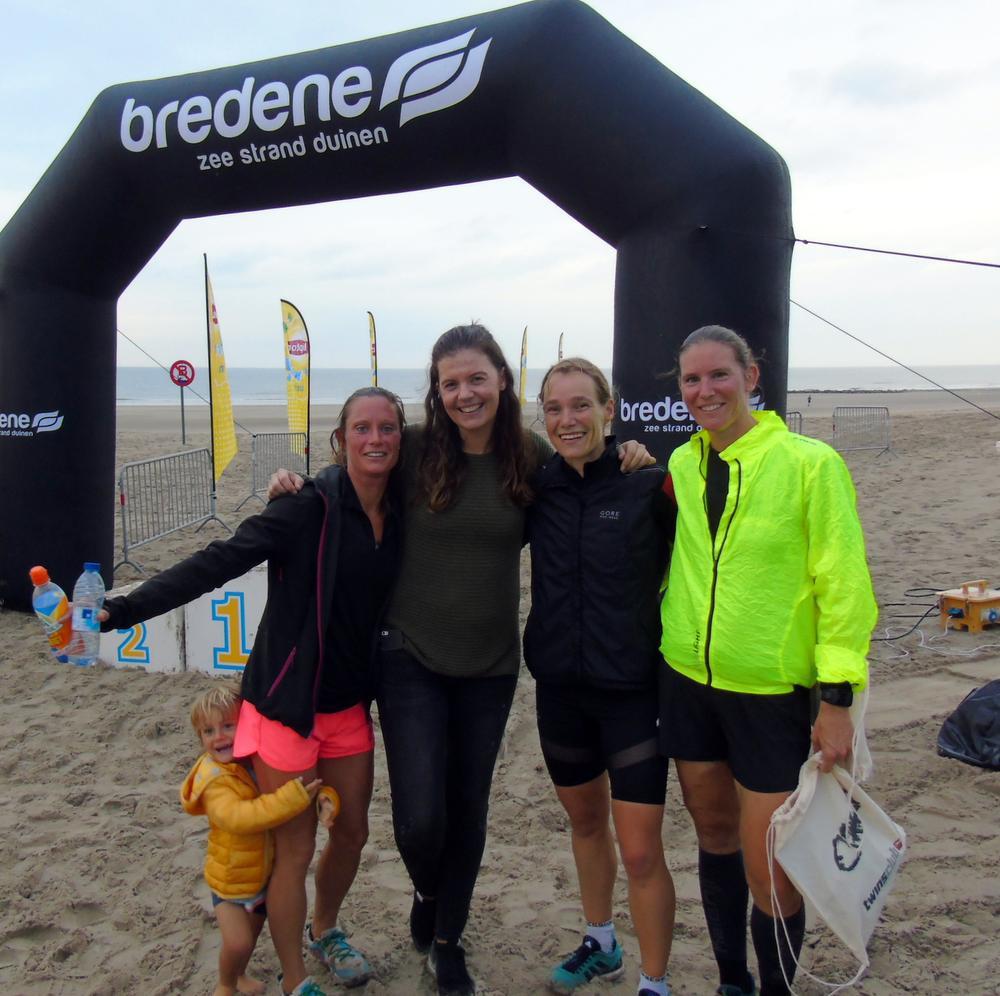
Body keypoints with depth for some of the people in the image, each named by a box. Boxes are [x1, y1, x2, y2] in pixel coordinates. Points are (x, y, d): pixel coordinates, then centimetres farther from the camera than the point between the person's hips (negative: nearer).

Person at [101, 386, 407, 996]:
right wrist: (121, 612, -31)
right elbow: (218, 563, -24)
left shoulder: (400, 512, -1)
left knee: (352, 832, 18)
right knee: (296, 849, 4)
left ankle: (325, 931, 46)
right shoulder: (311, 507, -18)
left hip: (349, 704, 6)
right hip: (288, 703, -6)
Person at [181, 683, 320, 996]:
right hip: (232, 879, -5)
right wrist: (291, 798, -49)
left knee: (252, 934, 23)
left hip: (265, 873, 5)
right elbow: (237, 817, -44)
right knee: (238, 942, -13)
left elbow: (309, 778, 3)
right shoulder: (216, 781, -26)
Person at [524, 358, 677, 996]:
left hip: (633, 686, -4)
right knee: (585, 821, 22)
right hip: (560, 684, 5)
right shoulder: (538, 487, 0)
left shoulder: (648, 484, -12)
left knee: (641, 852, -2)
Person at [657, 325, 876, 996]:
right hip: (689, 682, 5)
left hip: (773, 694, -5)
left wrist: (838, 695, -13)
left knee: (769, 871, 0)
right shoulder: (681, 463, 5)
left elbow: (844, 584, -10)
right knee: (715, 839, 17)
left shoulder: (810, 462, -10)